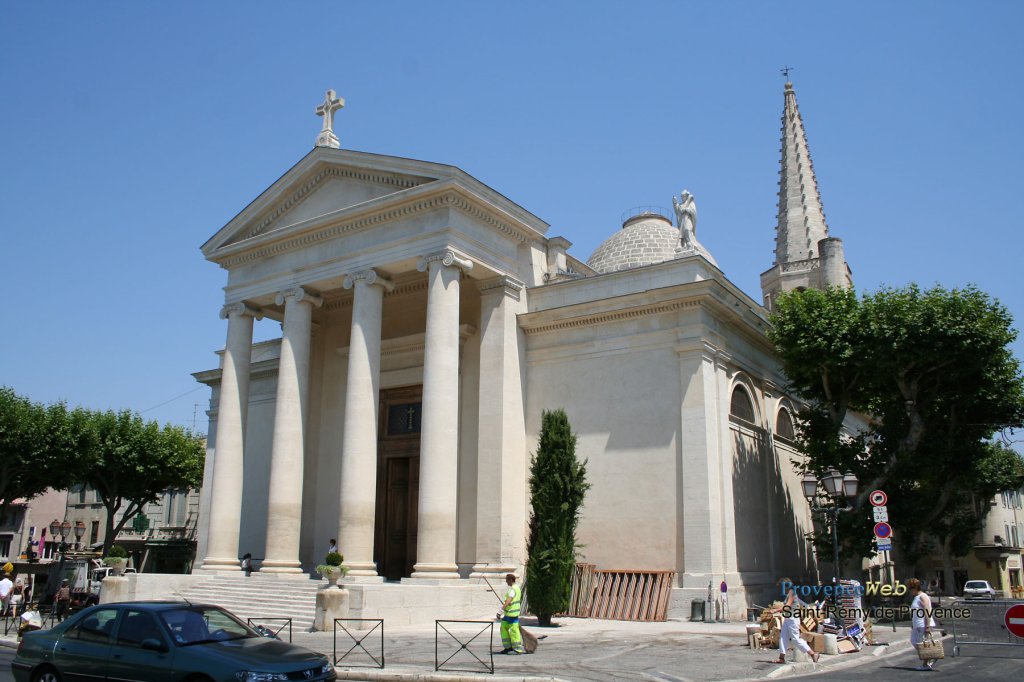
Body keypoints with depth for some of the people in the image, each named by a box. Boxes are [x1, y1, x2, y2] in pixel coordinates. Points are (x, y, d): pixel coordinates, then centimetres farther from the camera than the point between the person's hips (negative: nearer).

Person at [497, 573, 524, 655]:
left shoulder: (513, 589, -17)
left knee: (514, 630, -3)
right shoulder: (517, 588, 14)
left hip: (512, 613, -10)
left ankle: (518, 649, 3)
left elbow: (508, 601, -28)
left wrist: (501, 611, -33)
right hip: (508, 613, 10)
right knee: (504, 627, 12)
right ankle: (508, 647, 17)